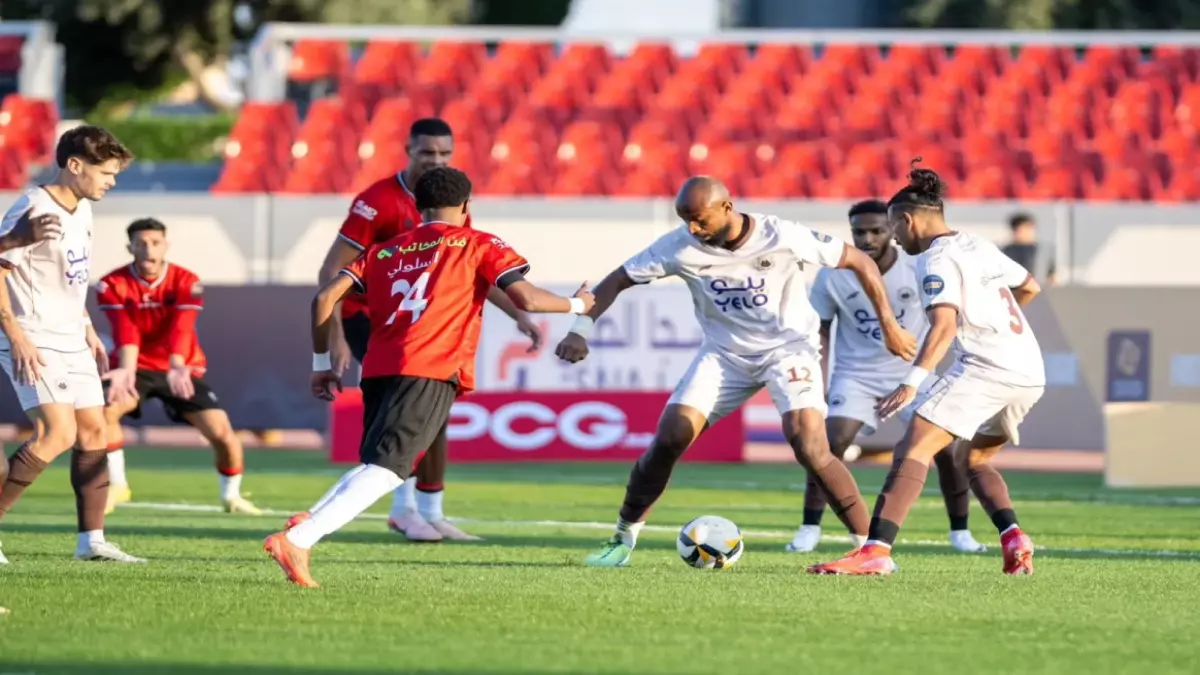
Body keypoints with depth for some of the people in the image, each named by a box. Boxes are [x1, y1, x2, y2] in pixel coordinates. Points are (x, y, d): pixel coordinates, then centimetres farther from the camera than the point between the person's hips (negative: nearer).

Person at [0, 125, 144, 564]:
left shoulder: (81, 211, 11)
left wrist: (87, 329, 21)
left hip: (71, 343, 9)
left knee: (93, 432, 8)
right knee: (58, 433, -20)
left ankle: (91, 540, 15)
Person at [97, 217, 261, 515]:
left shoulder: (186, 283, -14)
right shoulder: (113, 285, -13)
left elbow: (181, 331, -29)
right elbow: (126, 333, -27)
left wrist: (177, 368, -47)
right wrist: (126, 371, -46)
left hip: (181, 369, 0)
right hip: (137, 367, 0)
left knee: (222, 432, -12)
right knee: (105, 410, -29)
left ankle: (231, 495, 15)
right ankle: (116, 485, -10)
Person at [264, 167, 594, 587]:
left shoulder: (386, 251, 23)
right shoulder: (478, 245, 11)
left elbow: (325, 298, 14)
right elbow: (525, 299, 1)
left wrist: (321, 364, 22)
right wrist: (577, 305, 19)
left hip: (377, 369, 6)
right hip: (430, 374, -6)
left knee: (377, 468, 22)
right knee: (384, 471, -12)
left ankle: (308, 523, -3)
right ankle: (298, 539, -28)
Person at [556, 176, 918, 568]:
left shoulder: (782, 238, -22)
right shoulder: (678, 247, -14)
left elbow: (859, 261, -11)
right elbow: (617, 281, -5)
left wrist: (888, 325, -9)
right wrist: (581, 330, -18)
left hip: (787, 346, -3)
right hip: (726, 352, 3)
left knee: (809, 448, -23)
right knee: (669, 438, -11)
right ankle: (623, 539, 7)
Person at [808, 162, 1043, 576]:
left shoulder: (937, 259, -6)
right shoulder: (981, 247, 19)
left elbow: (944, 325, -21)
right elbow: (1030, 287, 34)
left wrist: (912, 382, -30)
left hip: (984, 368, -9)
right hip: (1030, 374, 9)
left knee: (913, 449, -14)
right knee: (974, 460, 25)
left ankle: (877, 551, -29)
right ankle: (1015, 542, 4)